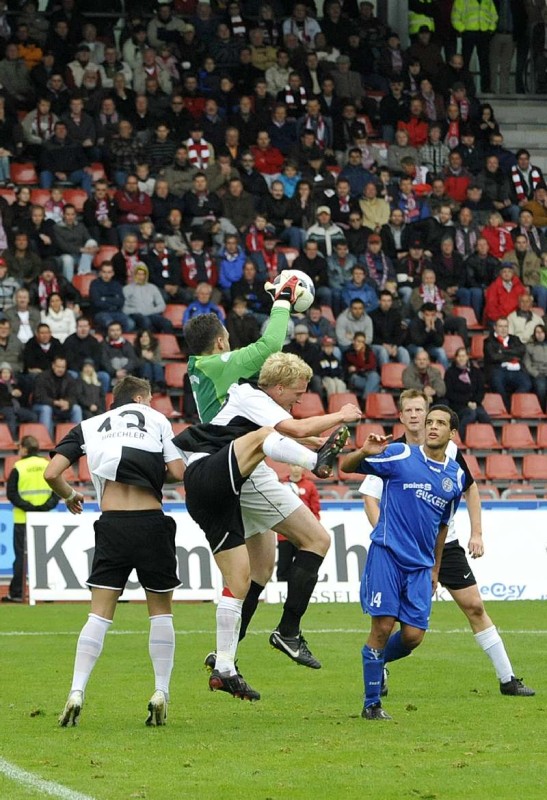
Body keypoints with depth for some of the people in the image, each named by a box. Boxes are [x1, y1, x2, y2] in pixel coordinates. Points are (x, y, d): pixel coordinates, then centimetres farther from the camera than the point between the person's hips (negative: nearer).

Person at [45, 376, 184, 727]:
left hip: (112, 524, 1)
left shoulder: (89, 426, 15)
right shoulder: (156, 419, 11)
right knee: (161, 610, 12)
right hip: (152, 520, -1)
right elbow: (178, 473, 3)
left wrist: (70, 496, 25)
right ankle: (161, 692, 5)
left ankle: (76, 692, -10)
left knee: (100, 613, 2)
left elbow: (52, 473, 5)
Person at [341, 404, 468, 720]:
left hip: (421, 565, 4)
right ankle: (372, 704, 2)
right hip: (387, 552, -4)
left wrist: (435, 569, 23)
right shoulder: (401, 455, -3)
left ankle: (378, 661, 30)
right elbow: (347, 467, -1)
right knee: (383, 626, -10)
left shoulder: (456, 476, 10)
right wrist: (365, 453, -23)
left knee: (413, 636, -4)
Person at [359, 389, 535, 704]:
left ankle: (507, 678, 6)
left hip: (446, 544, 2)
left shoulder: (449, 450, 0)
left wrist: (477, 533, 5)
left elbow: (470, 489, 12)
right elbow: (370, 498, -5)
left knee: (474, 607, 1)